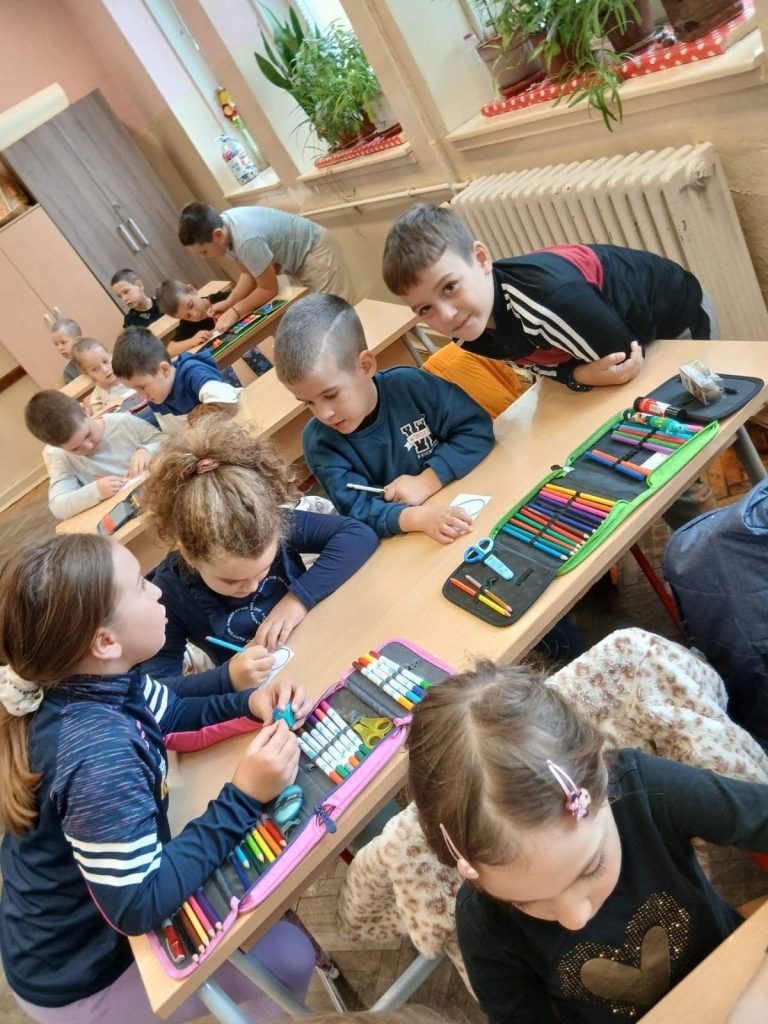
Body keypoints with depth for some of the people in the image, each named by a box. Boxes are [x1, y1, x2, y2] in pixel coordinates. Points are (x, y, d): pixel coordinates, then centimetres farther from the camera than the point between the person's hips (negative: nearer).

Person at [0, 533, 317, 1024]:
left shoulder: (102, 683, -13)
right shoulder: (99, 758, -40)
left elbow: (176, 718, 3)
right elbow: (138, 908, -32)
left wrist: (250, 703, -15)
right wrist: (244, 798, -34)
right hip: (78, 978, -7)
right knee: (290, 955, 2)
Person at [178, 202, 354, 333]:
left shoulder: (247, 240, -37)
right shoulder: (223, 225, -10)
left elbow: (269, 289, -24)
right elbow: (248, 273, 0)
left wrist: (234, 311, -19)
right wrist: (228, 302, -13)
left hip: (315, 251, -9)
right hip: (297, 254, 9)